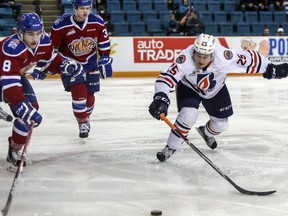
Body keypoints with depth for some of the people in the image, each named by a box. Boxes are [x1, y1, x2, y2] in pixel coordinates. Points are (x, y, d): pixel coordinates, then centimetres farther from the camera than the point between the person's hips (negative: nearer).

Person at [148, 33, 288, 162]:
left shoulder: (223, 56, -37)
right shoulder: (185, 59, -40)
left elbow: (248, 59, -25)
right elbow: (166, 77, -44)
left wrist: (270, 68, -19)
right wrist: (160, 99, -59)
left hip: (215, 89, 3)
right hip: (188, 87, -3)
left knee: (221, 124, 9)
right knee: (188, 115, -27)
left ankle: (206, 132, 45)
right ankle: (171, 148, -7)